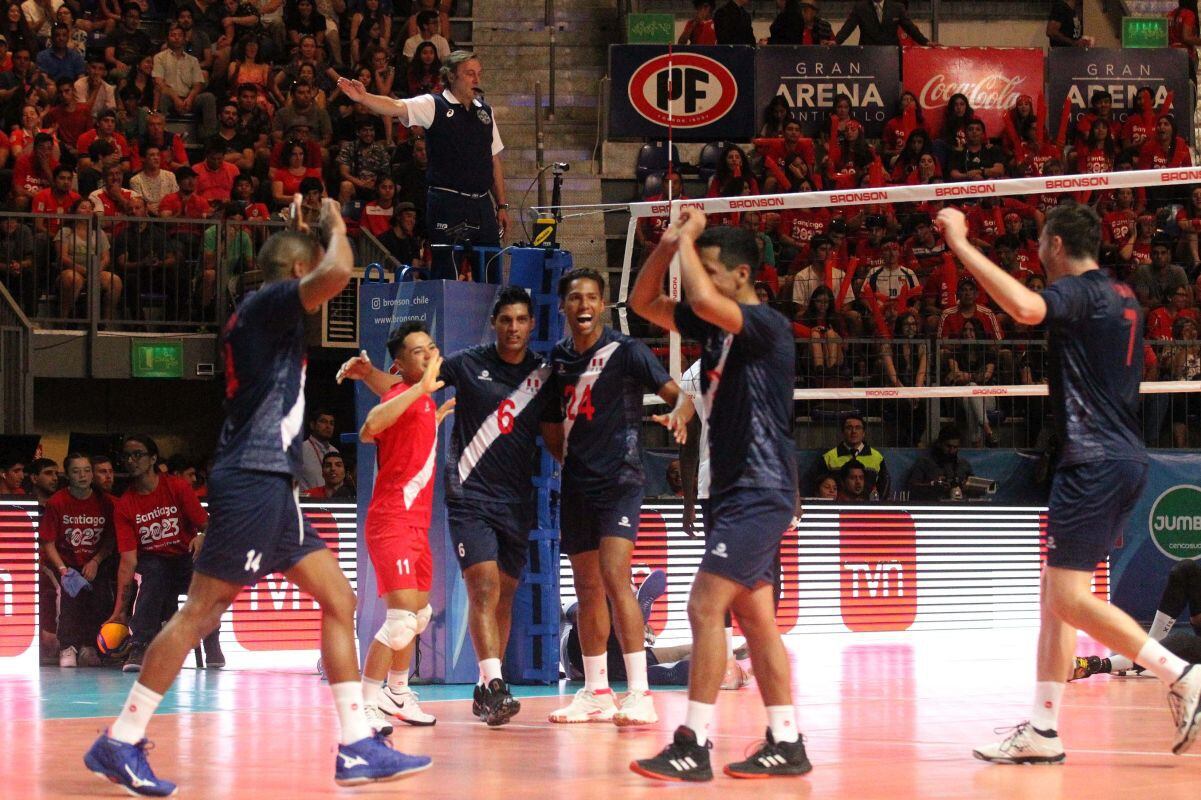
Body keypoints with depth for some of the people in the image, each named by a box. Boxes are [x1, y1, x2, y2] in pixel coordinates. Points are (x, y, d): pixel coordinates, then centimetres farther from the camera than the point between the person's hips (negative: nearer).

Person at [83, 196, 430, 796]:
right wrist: (334, 225, -6)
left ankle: (357, 749, 6)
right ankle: (120, 743, -3)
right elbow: (337, 272, -25)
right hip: (251, 480, -10)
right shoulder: (267, 302, -8)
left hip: (271, 486, 10)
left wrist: (300, 231, 32)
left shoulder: (265, 312, 19)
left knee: (338, 600, 7)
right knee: (201, 611, -8)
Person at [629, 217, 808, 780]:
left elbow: (704, 299, -32)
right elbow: (643, 302, 19)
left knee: (705, 608, -13)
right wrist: (668, 246, 3)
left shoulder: (766, 324, -14)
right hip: (735, 492, 9)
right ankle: (786, 743, 12)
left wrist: (688, 238, -16)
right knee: (754, 617, 9)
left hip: (758, 493, -9)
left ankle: (694, 747, -13)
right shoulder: (714, 325, 12)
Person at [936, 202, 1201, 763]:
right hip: (1124, 459, 10)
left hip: (1095, 462, -10)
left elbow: (1026, 308, -33)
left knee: (1070, 598, -11)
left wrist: (961, 245, -28)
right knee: (1056, 593, 9)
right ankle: (1042, 731, 8)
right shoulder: (1121, 297, 17)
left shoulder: (1077, 292, -11)